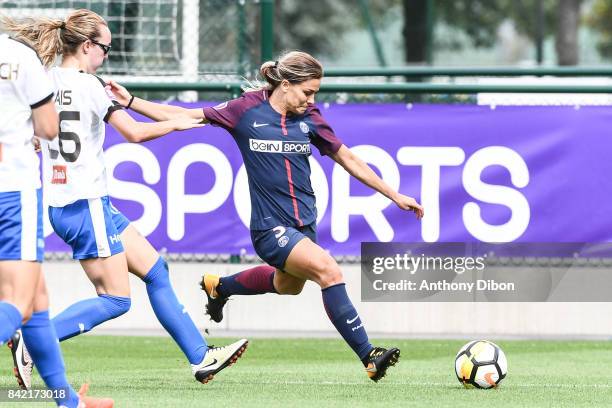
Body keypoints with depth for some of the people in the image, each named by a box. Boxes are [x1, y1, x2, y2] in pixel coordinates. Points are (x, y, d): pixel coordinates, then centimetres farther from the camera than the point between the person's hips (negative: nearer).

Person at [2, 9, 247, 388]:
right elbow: (135, 132, -18)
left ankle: (200, 357, 16)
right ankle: (33, 342, -9)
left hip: (59, 202, 9)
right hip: (86, 204, -9)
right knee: (116, 299, -3)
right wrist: (176, 123, 0)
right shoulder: (89, 85, -14)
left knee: (155, 269, 13)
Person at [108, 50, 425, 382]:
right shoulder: (247, 110, -7)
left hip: (304, 223, 7)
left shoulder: (309, 118, 3)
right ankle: (369, 356, -22)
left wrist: (394, 195, 11)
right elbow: (184, 116, 1)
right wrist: (131, 102, -4)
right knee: (328, 270, -24)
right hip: (270, 227, -7)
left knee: (288, 285, 26)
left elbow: (348, 159, 12)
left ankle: (218, 286, 54)